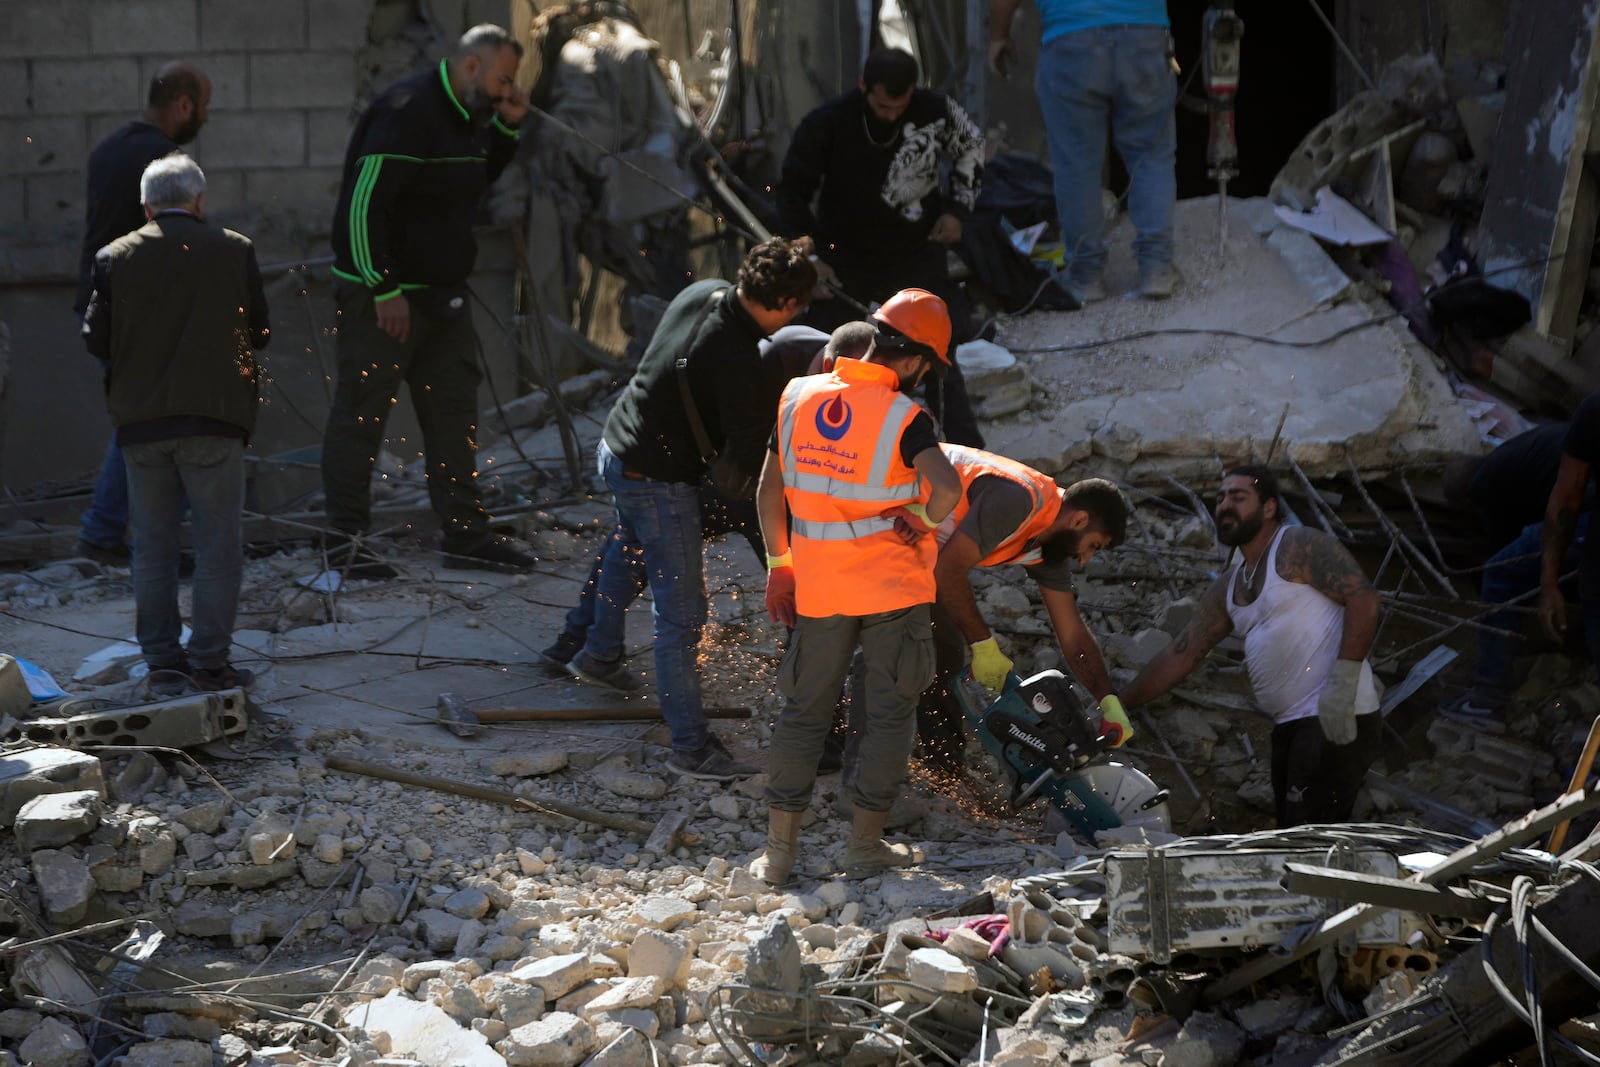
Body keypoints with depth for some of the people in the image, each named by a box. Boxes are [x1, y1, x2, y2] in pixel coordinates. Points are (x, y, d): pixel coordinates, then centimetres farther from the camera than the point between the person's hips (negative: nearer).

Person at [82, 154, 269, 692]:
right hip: (213, 418, -2)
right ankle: (209, 660, 1)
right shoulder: (234, 251, -4)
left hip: (140, 422, 2)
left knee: (152, 545, 12)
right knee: (218, 546, 4)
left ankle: (161, 656, 16)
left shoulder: (115, 258, -1)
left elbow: (96, 340, -1)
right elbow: (258, 333, 2)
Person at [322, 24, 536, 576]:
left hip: (443, 295, 10)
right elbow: (364, 203, -23)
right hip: (382, 296, -9)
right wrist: (384, 290, -23)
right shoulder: (406, 112, -19)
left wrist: (507, 127, 9)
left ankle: (467, 535, 18)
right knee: (360, 414, -2)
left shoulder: (465, 117, 11)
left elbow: (477, 179, 28)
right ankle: (345, 541, 4)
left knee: (455, 411, 11)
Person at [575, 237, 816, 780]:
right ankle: (691, 745, 4)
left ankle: (599, 654, 56)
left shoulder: (705, 292, -7)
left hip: (616, 447, 10)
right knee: (681, 614, -2)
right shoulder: (737, 365, -31)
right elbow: (750, 459, -25)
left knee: (628, 545, 38)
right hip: (659, 481, -10)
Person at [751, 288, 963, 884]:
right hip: (893, 587, -4)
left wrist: (780, 563, 17)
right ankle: (865, 845, 13)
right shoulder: (904, 417, -15)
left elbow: (769, 490, 8)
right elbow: (948, 487, -31)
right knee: (890, 712, 10)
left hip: (819, 587, 4)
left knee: (804, 710, 13)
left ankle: (779, 850, 12)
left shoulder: (798, 398, 0)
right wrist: (923, 520, -10)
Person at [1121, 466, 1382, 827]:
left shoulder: (1300, 547, -5)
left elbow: (1363, 598, -16)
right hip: (1291, 726, 9)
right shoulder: (1228, 587, 20)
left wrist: (1342, 683, -24)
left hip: (1336, 723, -9)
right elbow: (1179, 655, 21)